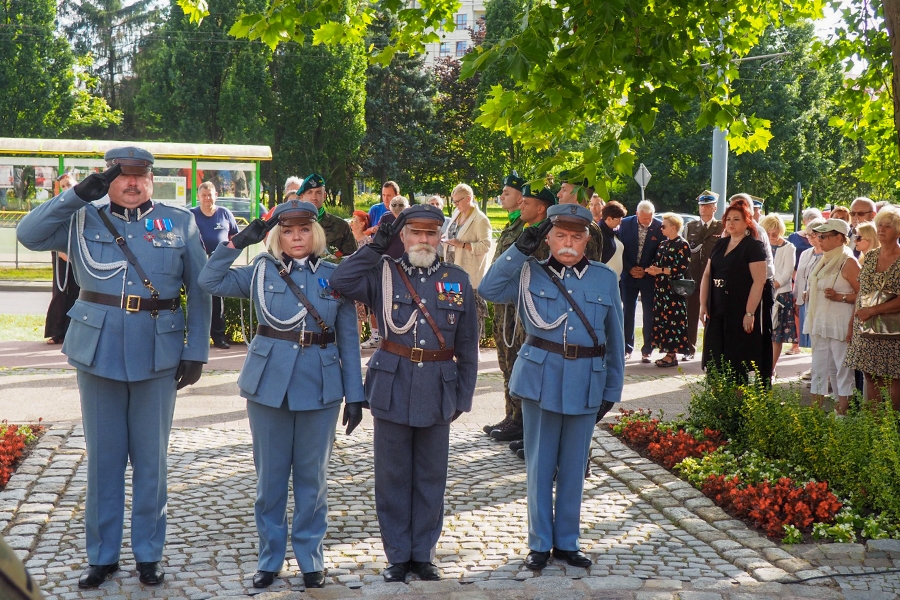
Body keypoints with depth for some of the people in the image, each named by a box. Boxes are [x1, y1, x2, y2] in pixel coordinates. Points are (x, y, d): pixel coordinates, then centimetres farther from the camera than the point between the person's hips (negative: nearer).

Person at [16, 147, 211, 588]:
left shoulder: (180, 223, 3)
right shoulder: (83, 220, 5)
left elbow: (200, 290, 4)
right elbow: (28, 234, -7)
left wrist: (196, 352, -1)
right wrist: (79, 193, -12)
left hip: (156, 356, 0)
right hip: (98, 353, 1)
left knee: (150, 459, 8)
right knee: (103, 458, 9)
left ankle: (148, 554, 21)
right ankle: (102, 555, 21)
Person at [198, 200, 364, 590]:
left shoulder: (334, 276, 3)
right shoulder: (261, 272, 4)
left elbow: (348, 340, 3)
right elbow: (210, 281, -4)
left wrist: (354, 395, 0)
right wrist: (239, 240, -10)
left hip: (319, 388, 0)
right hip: (269, 385, 0)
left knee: (312, 476, 9)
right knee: (269, 476, 9)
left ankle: (310, 558, 23)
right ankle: (269, 558, 23)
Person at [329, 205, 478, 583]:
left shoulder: (458, 281, 5)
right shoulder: (383, 274, 1)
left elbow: (467, 346, 7)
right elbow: (339, 282, -18)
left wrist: (463, 396, 4)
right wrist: (376, 246, -12)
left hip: (438, 392, 1)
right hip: (392, 388, -1)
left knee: (430, 478, 10)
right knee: (393, 477, 7)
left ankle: (423, 554, 23)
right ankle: (398, 556, 19)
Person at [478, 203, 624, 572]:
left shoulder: (606, 279, 5)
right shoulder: (531, 275, 3)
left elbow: (615, 340, 9)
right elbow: (490, 289, -14)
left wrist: (612, 390, 8)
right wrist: (521, 249, -15)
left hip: (586, 385, 1)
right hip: (541, 380, -1)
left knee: (573, 467, 11)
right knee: (539, 465, 7)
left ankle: (566, 542, 25)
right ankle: (540, 543, 20)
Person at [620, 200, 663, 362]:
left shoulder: (660, 227, -8)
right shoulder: (625, 224, -3)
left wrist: (647, 270, -9)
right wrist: (630, 269, -7)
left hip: (649, 276, -1)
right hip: (629, 274, 1)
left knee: (649, 314, 0)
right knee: (628, 312, 5)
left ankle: (647, 350, 7)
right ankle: (627, 348, 13)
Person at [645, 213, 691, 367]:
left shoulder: (682, 245, -8)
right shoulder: (663, 244, 16)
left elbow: (682, 268, -14)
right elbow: (657, 262, 20)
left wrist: (660, 270, -15)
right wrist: (653, 269, -4)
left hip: (674, 289, -8)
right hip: (661, 288, 8)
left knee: (673, 320, -5)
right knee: (662, 319, 7)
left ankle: (673, 355, -2)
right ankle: (668, 352, 14)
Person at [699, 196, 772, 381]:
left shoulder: (754, 246, -6)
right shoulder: (720, 244, 14)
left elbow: (759, 281, -14)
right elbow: (707, 275, 15)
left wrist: (750, 313, -19)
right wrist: (703, 305, 7)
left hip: (741, 313, -6)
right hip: (717, 312, 6)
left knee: (741, 364, -3)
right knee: (716, 361, 5)